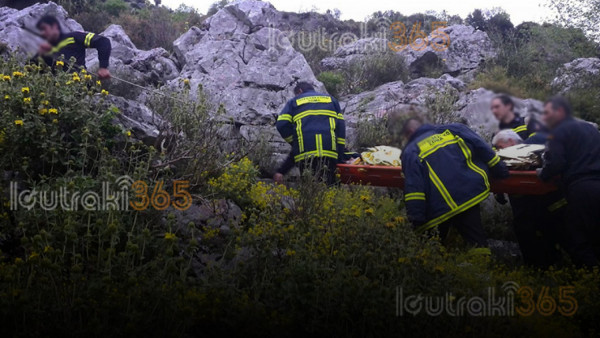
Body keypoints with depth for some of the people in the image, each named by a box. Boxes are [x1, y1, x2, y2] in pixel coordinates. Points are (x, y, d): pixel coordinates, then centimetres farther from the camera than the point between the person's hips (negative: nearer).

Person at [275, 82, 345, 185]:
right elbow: (341, 126, 14)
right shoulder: (331, 100, 27)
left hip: (305, 153, -1)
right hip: (330, 153, 1)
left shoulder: (293, 102, 21)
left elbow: (281, 125, 4)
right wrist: (339, 157, 10)